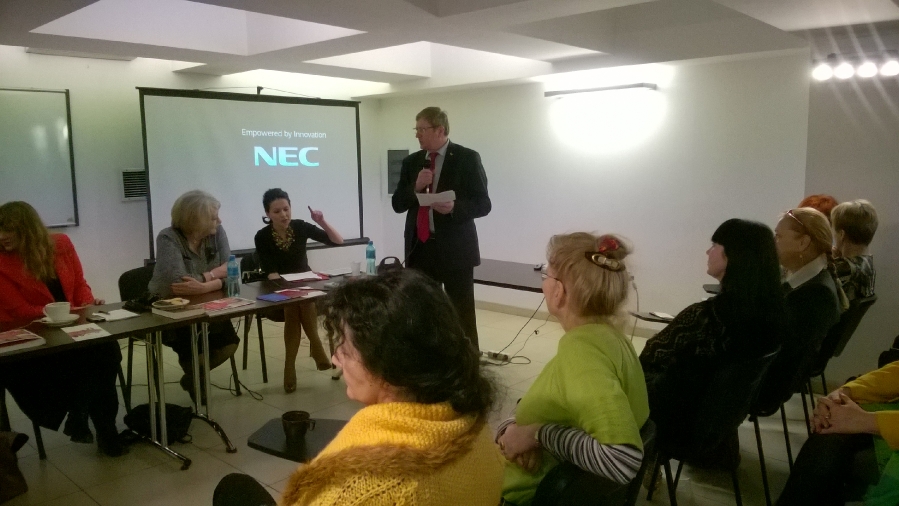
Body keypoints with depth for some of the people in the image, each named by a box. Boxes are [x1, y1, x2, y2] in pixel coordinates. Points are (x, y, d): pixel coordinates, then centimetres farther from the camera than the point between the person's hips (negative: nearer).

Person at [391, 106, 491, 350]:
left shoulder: (467, 158, -3)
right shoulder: (411, 161, 11)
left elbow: (483, 204, -5)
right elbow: (398, 204, 10)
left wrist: (455, 207, -24)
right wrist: (415, 187, -9)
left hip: (454, 249, -4)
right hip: (420, 247, 5)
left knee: (462, 315, 2)